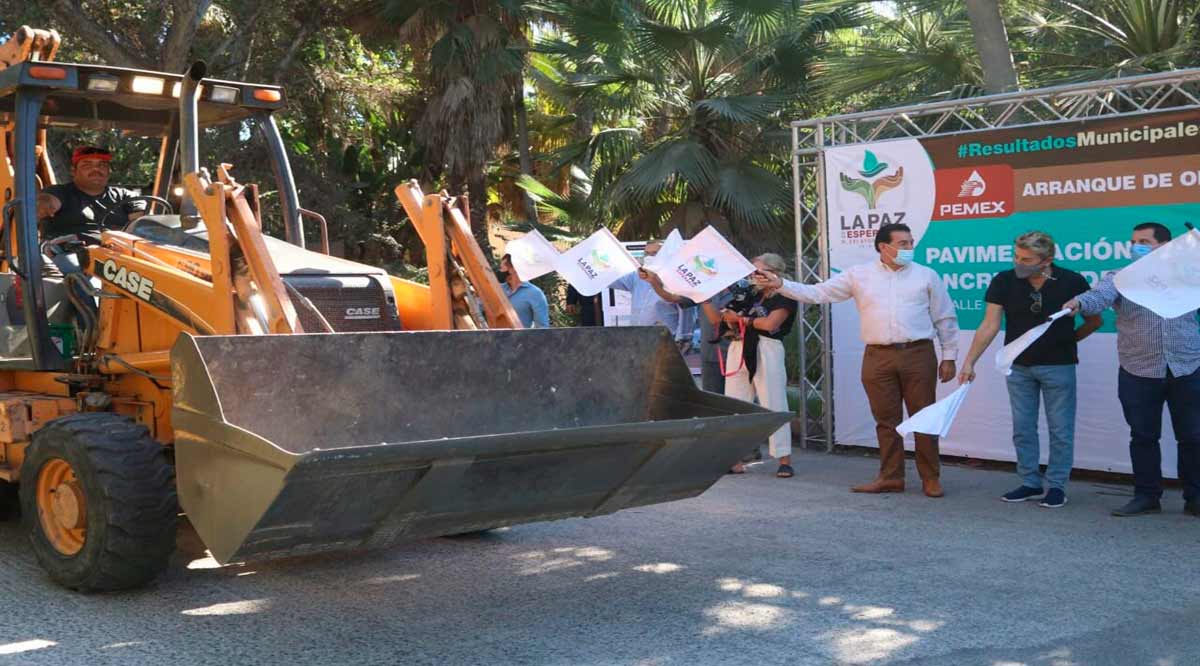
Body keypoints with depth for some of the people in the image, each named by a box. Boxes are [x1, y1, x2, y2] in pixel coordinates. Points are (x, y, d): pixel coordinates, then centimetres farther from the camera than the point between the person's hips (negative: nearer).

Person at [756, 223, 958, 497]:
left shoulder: (927, 276, 6)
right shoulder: (859, 275, 7)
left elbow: (945, 319, 9)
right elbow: (818, 292, 5)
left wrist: (949, 357, 5)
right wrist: (781, 285, -5)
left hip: (918, 354, -1)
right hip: (878, 357, 1)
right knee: (886, 420, 6)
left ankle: (931, 478, 11)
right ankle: (890, 477, 17)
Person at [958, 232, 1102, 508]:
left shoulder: (1072, 282, -13)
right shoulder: (1004, 281, -8)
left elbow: (1095, 320, 1)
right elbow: (990, 325, -9)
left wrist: (1069, 339, 6)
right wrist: (969, 361, -15)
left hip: (1058, 366, -2)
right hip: (1019, 366, 3)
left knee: (1060, 429, 4)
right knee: (1022, 428, 9)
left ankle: (1056, 486, 16)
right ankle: (1030, 483, 21)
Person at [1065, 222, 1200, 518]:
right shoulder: (1120, 279, 3)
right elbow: (1099, 296, -16)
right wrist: (1079, 302, -39)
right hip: (1139, 372, 0)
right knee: (1143, 437, 6)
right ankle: (1146, 496, 17)